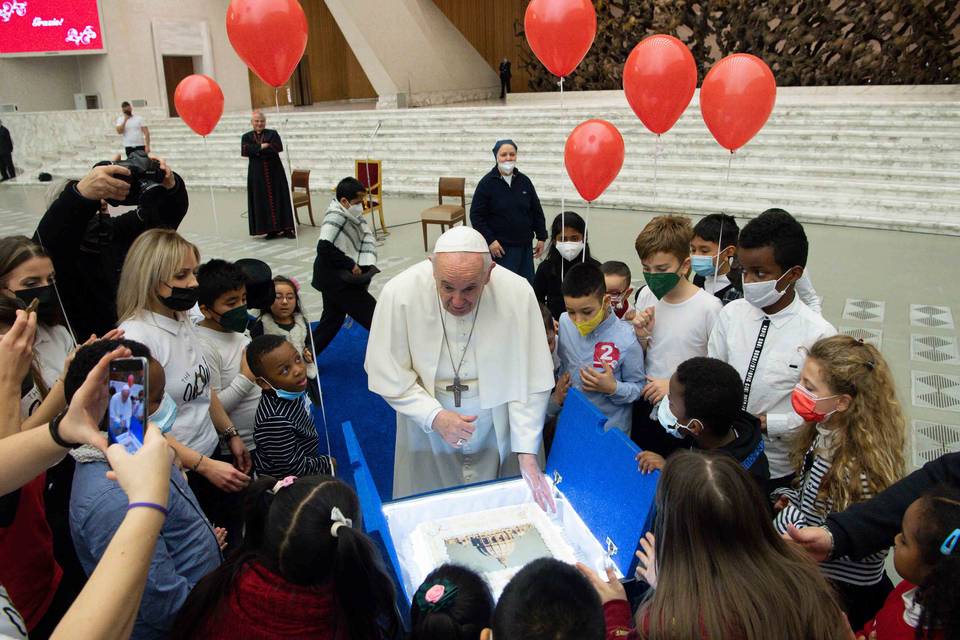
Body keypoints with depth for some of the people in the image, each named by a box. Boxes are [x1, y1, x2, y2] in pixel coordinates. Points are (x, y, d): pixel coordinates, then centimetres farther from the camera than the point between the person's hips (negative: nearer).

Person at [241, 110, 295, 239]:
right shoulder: (246, 137, 9)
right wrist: (262, 146, -15)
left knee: (280, 198, -2)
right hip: (257, 173, 1)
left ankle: (287, 228, 1)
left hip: (274, 171, -1)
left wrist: (256, 150, -12)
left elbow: (278, 147, -13)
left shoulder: (272, 133, 6)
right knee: (262, 202, -1)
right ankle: (271, 230, 4)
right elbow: (244, 151, -9)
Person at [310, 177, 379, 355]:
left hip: (336, 280, 10)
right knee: (374, 315, -1)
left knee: (332, 320, 23)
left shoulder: (352, 216, 5)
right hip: (337, 281, -10)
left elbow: (368, 239, 5)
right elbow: (325, 248, -32)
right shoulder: (336, 218, -23)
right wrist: (351, 265, -23)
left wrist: (369, 264, -11)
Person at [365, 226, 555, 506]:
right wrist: (435, 416, -22)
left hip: (499, 429, 1)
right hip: (428, 429, 0)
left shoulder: (518, 293, -22)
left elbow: (530, 382, -16)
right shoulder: (400, 293, -23)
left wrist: (527, 454, -16)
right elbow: (387, 374, -12)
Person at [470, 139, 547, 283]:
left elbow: (537, 211, 13)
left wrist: (541, 237, 9)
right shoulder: (486, 183, -6)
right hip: (501, 248, -5)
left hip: (525, 246, 5)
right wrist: (490, 240, -12)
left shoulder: (524, 181, 6)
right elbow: (476, 215, -7)